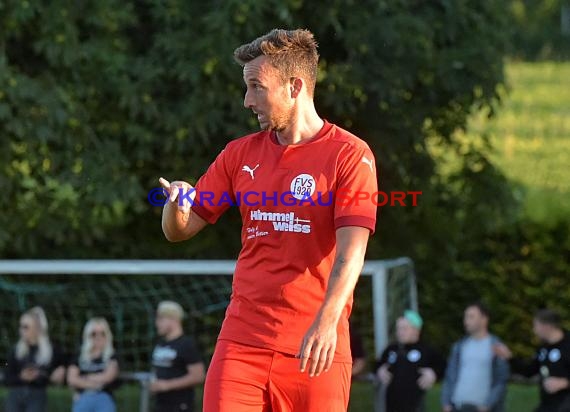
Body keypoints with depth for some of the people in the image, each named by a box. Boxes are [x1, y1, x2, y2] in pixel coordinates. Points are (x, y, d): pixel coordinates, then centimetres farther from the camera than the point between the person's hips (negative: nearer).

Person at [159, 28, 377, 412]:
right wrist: (177, 203, -9)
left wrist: (326, 322, -27)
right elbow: (180, 231, 15)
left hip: (315, 350, -3)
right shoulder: (240, 154, 12)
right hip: (242, 342, 3)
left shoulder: (349, 155, -3)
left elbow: (351, 253, -13)